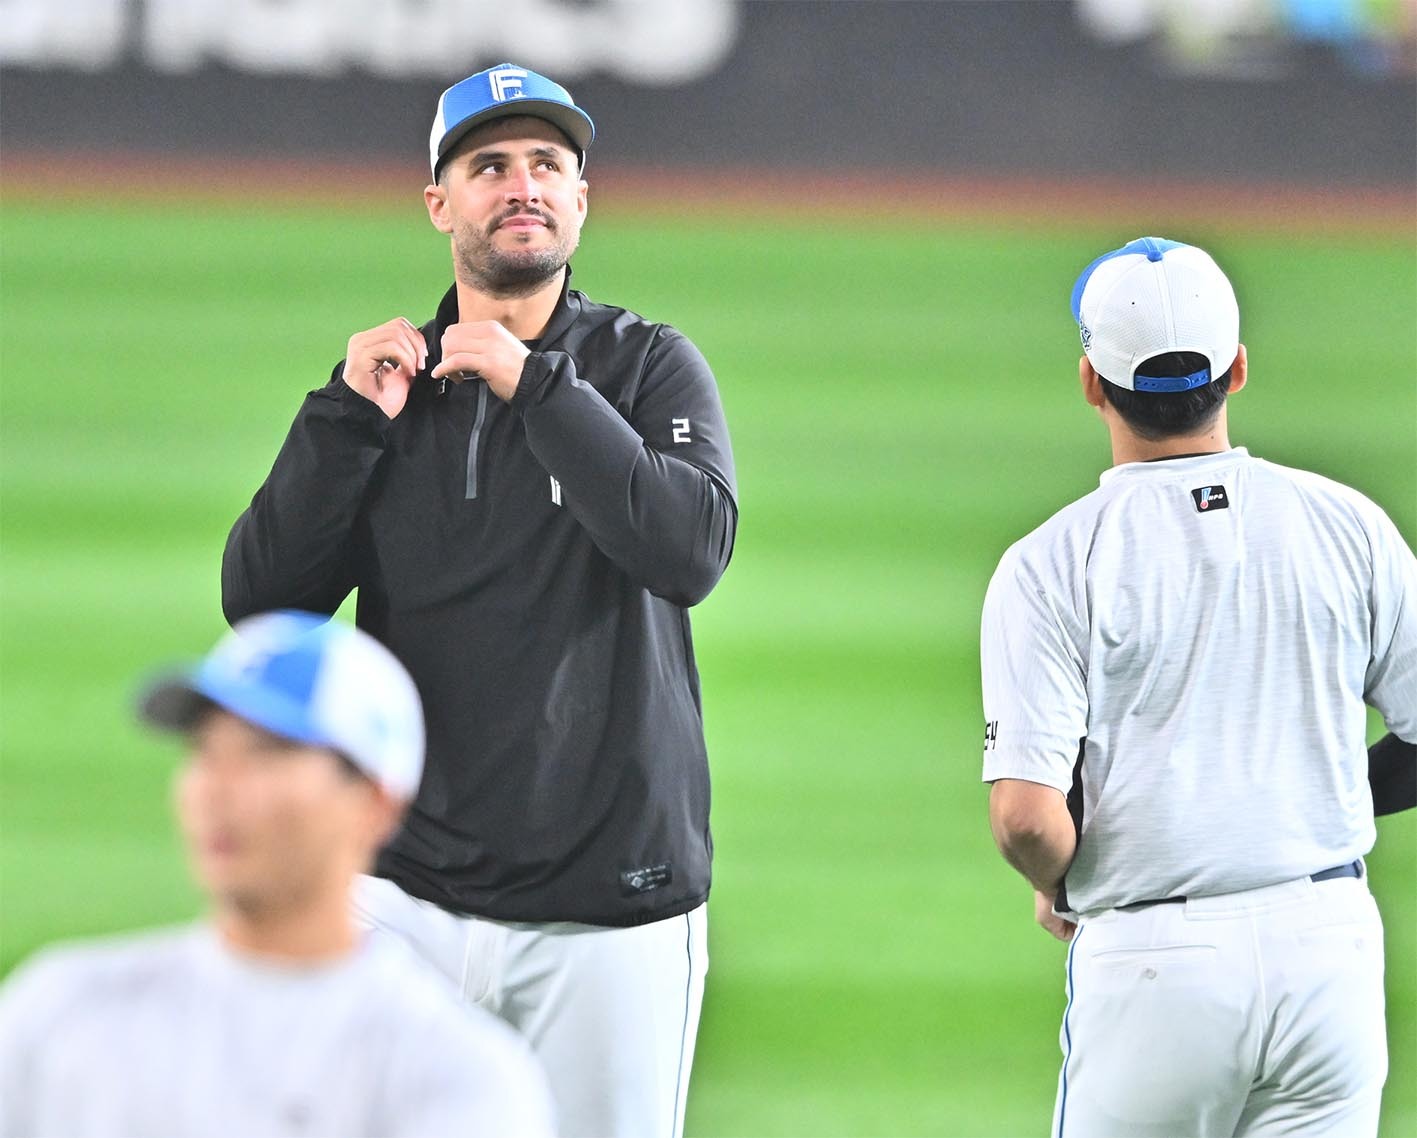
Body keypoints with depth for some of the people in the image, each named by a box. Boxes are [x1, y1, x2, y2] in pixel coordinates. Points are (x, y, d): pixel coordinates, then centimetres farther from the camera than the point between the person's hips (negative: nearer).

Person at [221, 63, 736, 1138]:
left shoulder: (650, 366, 2)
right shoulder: (390, 385, 9)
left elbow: (693, 551, -16)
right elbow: (260, 599, 2)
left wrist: (535, 385, -16)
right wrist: (348, 417, -8)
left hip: (613, 906, -2)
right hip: (414, 893, 2)